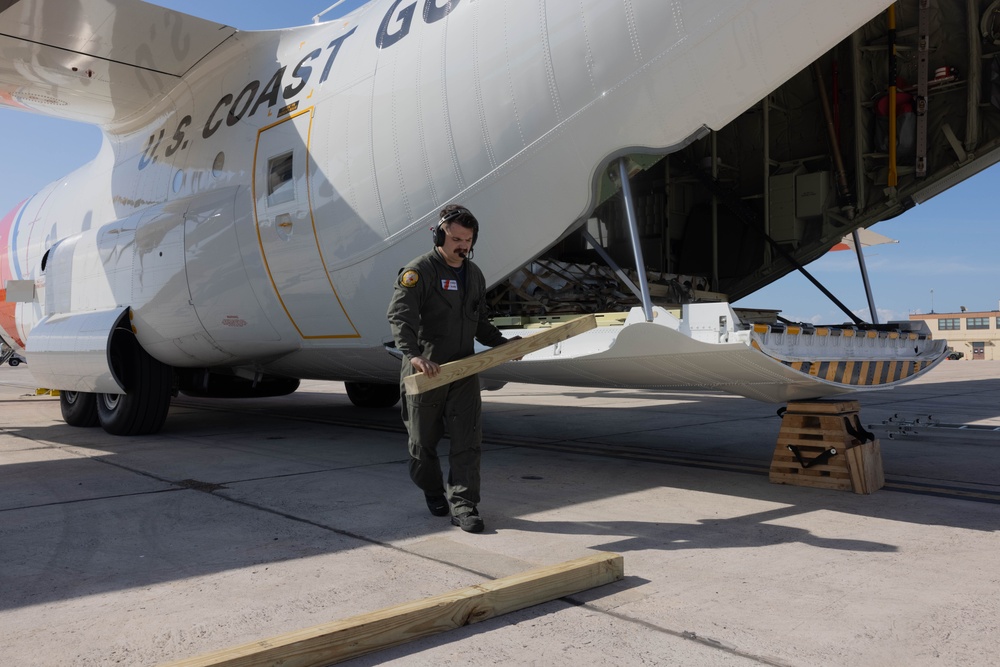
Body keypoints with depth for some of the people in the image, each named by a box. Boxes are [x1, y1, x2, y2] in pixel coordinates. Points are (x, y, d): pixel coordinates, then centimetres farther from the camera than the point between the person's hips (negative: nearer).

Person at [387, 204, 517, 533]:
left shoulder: (474, 274, 14)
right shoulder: (419, 270, -9)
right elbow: (400, 315, -24)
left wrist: (502, 343, 13)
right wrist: (414, 354, -38)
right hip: (424, 373, -4)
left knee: (467, 441, -4)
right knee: (423, 441, 10)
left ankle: (463, 506, 1)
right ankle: (433, 493, 33)